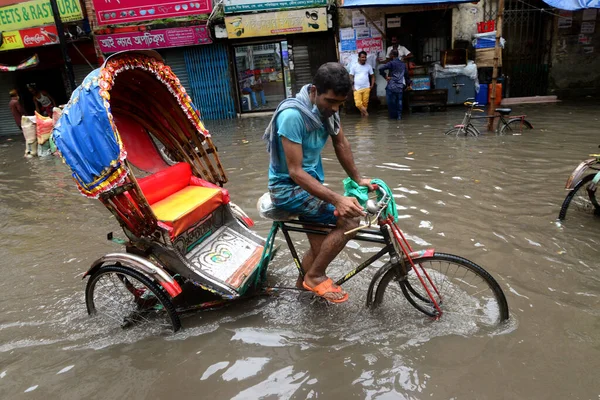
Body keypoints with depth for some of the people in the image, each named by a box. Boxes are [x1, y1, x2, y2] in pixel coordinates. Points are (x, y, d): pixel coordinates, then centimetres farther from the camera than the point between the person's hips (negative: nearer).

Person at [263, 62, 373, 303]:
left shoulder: (327, 107, -5)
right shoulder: (293, 115, -29)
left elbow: (341, 144, 9)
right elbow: (295, 171, -30)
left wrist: (357, 179, 6)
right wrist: (337, 200, -37)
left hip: (311, 181, 8)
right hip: (289, 188, -8)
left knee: (321, 248, 16)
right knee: (348, 220, -21)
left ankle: (304, 282, 42)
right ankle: (315, 276, -2)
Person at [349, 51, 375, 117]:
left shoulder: (368, 66, 8)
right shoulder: (354, 66, 2)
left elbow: (372, 76, 16)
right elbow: (351, 77, 4)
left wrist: (372, 85, 5)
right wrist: (352, 87, -3)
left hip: (366, 88, 2)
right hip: (357, 89, -1)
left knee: (365, 103, 1)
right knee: (358, 104, -12)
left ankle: (363, 115, 14)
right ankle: (366, 113, 6)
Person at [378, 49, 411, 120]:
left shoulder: (391, 63, -7)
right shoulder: (403, 64, 12)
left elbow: (381, 68, -21)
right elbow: (407, 75, 19)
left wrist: (385, 76, -11)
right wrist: (408, 83, 29)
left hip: (391, 86, -5)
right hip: (400, 87, 5)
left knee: (391, 101, 2)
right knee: (399, 101, 10)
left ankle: (393, 116, 4)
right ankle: (399, 116, 7)